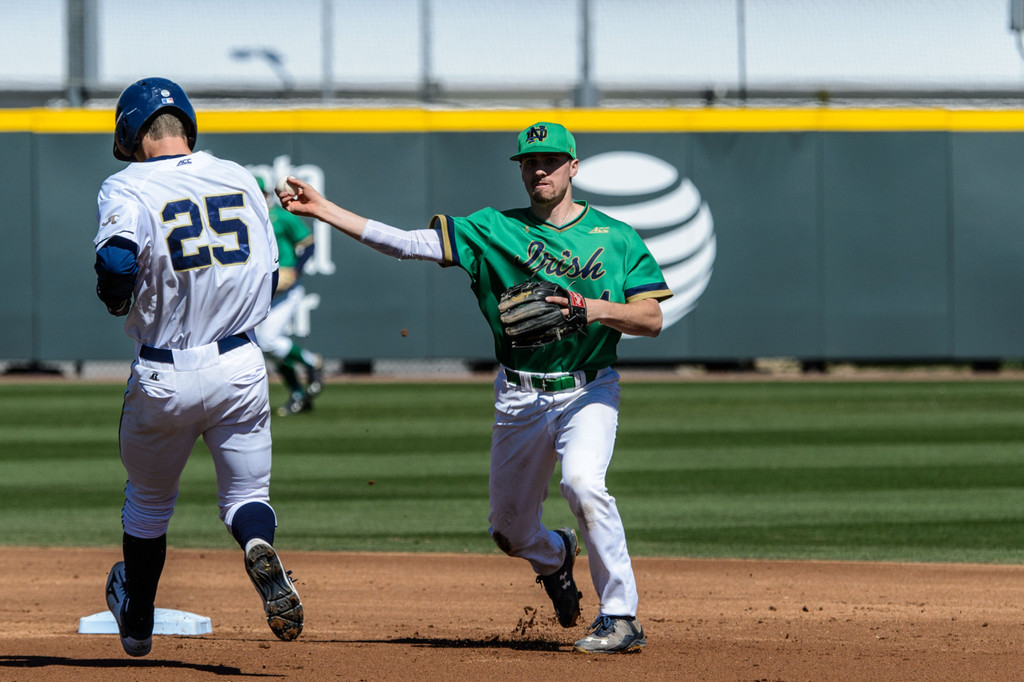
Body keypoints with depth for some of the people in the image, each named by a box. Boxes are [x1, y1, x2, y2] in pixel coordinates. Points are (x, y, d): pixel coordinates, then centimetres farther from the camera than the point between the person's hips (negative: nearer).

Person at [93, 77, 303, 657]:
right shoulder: (241, 179, 5)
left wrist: (117, 301, -7)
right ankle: (261, 550, -24)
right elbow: (269, 276, 12)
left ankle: (137, 620, 37)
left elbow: (117, 264, -27)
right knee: (247, 494, 11)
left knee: (148, 500, 20)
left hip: (164, 377, -2)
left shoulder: (130, 187, -10)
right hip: (240, 366, 2)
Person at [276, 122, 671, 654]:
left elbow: (652, 319, -5)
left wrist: (595, 309, -23)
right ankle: (555, 557, 47)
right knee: (510, 530, 9)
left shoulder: (616, 238, 2)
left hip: (588, 394, -3)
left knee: (582, 481, -30)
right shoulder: (494, 230, 3)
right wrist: (323, 210, -12)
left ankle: (621, 617, -21)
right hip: (520, 400, 3)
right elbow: (404, 243, -4)